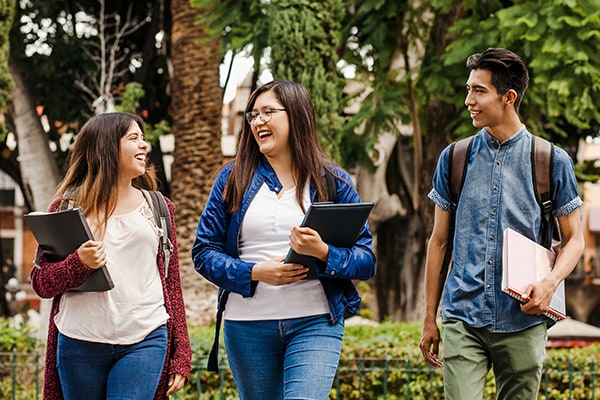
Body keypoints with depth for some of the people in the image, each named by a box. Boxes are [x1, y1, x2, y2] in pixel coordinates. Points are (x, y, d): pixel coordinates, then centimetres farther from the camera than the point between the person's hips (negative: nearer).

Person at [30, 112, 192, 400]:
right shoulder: (68, 206, 7)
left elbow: (172, 284, 12)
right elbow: (41, 284, 4)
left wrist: (180, 357, 7)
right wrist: (80, 263, -16)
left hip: (144, 342, 0)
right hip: (80, 342, 0)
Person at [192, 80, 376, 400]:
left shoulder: (333, 181, 4)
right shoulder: (233, 178, 7)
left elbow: (366, 262, 0)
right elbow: (203, 251, 3)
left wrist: (323, 253, -19)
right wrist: (255, 272, -13)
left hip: (315, 324, -2)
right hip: (247, 326, 2)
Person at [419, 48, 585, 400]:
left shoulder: (552, 161, 2)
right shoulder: (454, 158, 7)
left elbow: (574, 239, 6)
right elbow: (440, 241, 13)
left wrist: (550, 283, -15)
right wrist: (430, 318, 11)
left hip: (523, 322, -1)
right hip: (463, 319, 1)